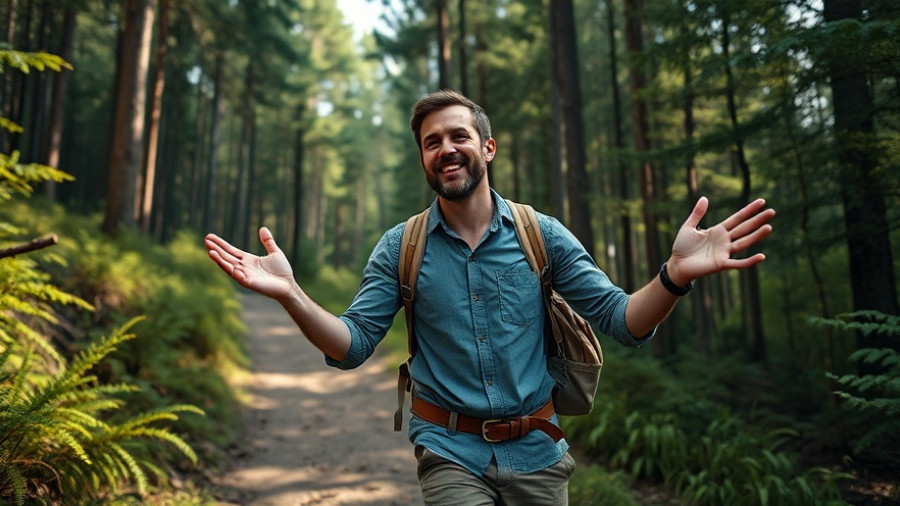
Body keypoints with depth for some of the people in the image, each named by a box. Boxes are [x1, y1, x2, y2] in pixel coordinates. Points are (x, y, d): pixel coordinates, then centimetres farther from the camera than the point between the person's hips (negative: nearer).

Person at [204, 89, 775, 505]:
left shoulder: (542, 234, -5)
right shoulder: (400, 247, -4)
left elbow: (624, 323, -7)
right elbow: (352, 346, -7)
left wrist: (674, 275, -28)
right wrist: (291, 294, -26)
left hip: (536, 452, 1)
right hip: (451, 453, -1)